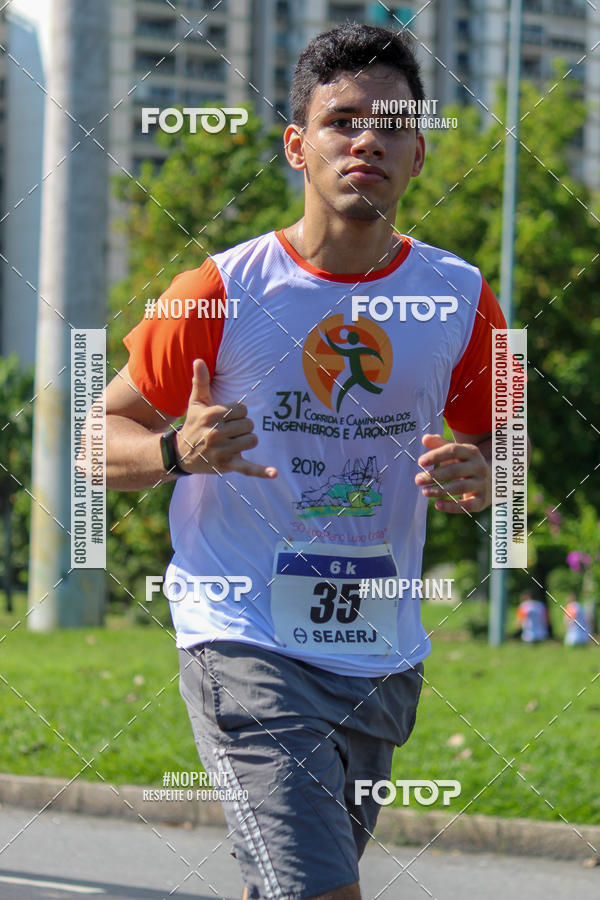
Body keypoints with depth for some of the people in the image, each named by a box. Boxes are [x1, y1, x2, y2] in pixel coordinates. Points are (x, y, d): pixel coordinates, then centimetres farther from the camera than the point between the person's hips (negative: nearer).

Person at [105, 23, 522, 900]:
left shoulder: (460, 300, 3)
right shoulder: (222, 293, -7)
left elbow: (497, 439, 17)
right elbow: (100, 438, 2)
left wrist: (480, 477, -8)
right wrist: (177, 451, -21)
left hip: (384, 658, 5)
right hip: (246, 649, -5)